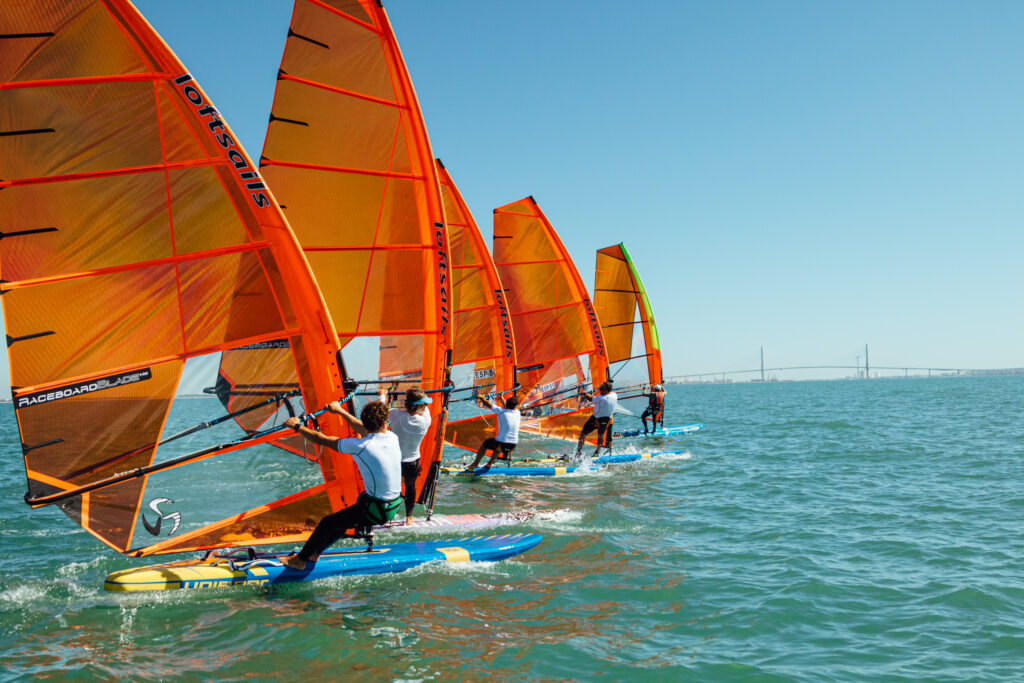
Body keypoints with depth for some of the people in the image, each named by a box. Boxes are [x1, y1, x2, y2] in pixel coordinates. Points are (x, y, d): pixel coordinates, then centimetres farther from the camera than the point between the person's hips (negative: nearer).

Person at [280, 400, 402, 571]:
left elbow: (321, 439, -9)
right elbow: (363, 429, 17)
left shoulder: (361, 447, -21)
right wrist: (341, 411, 26)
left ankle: (300, 559, 28)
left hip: (377, 511, -7)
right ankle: (315, 553, 40)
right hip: (396, 505, 7)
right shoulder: (392, 438, -4)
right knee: (344, 518, 27)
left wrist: (298, 427, 6)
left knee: (328, 522, 12)